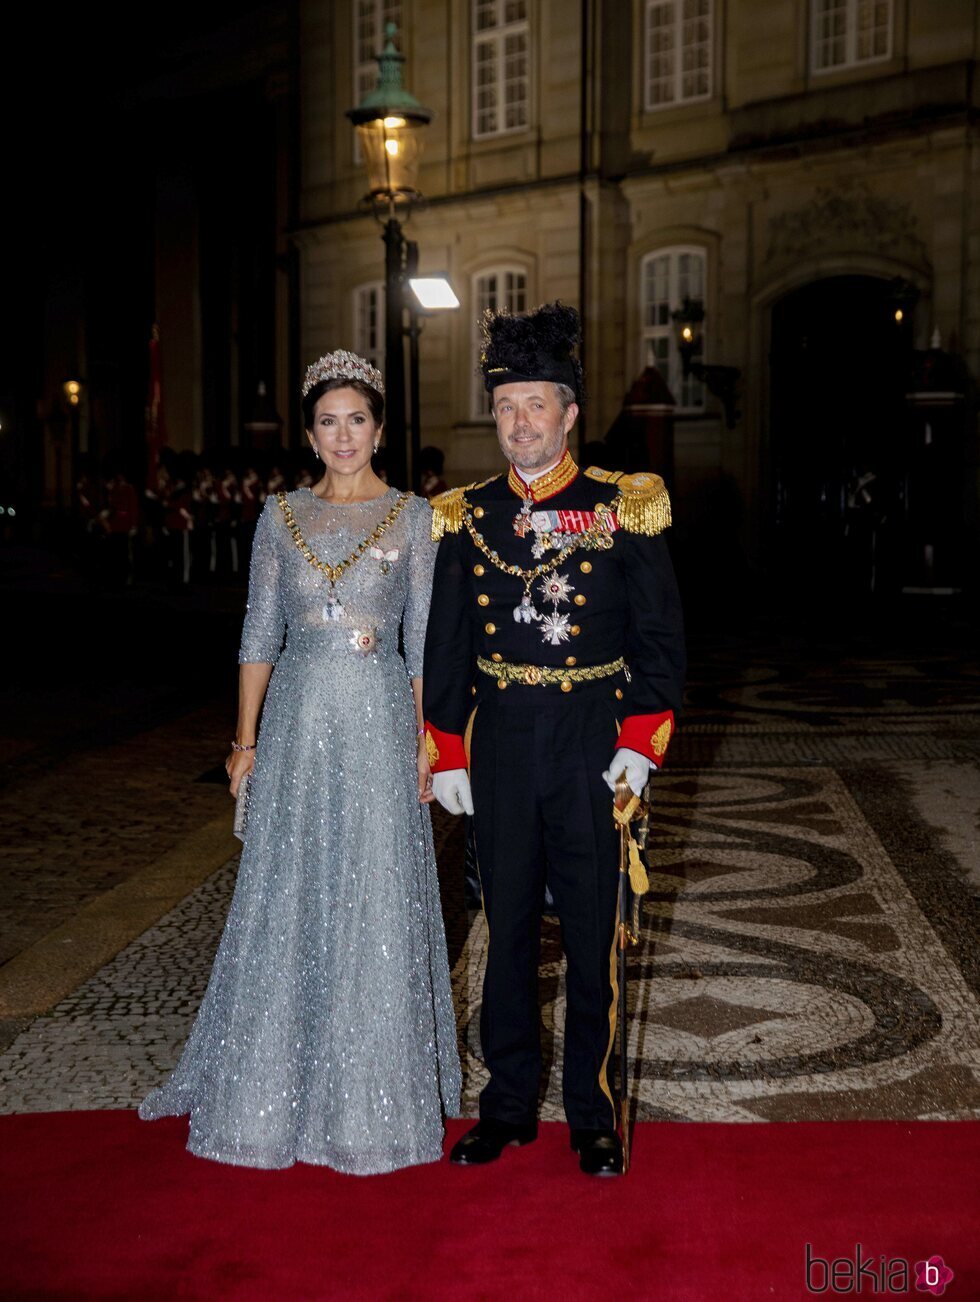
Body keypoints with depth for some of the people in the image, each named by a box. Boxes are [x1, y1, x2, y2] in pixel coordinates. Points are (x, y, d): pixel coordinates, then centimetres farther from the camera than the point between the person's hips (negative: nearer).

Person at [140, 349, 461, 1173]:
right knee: (287, 897, 7)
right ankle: (278, 1081, 24)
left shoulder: (413, 515, 2)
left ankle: (373, 1092, 19)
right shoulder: (283, 514, 7)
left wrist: (425, 744, -5)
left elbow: (424, 642, 1)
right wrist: (246, 740, 3)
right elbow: (260, 634, 8)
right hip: (298, 717, 2)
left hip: (379, 720, -2)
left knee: (375, 900, 4)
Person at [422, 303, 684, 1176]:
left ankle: (592, 1111, 21)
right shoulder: (468, 518, 5)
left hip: (592, 745, -2)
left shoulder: (623, 509, -2)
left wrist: (641, 743, -9)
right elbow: (445, 645, 9)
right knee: (508, 926, 11)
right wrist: (446, 756, 4)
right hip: (500, 743, 3)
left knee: (592, 931, 5)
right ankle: (509, 1105, 26)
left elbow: (661, 638, -1)